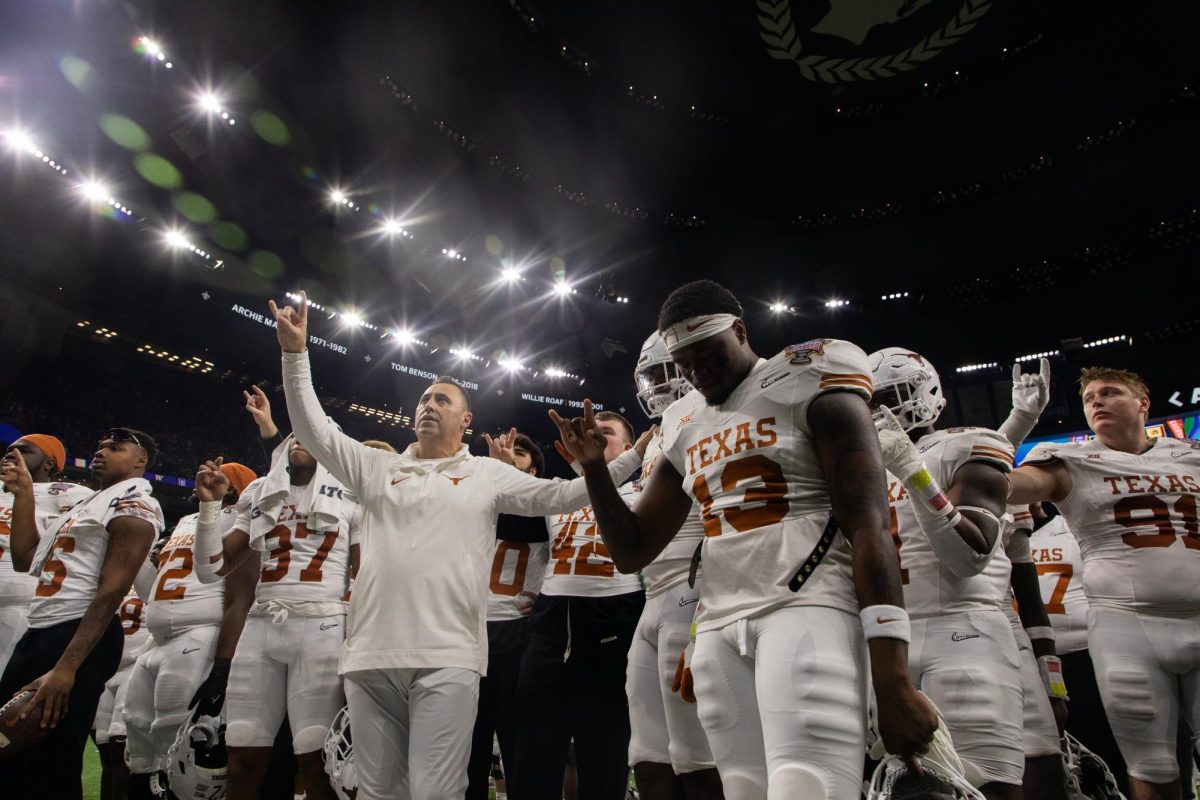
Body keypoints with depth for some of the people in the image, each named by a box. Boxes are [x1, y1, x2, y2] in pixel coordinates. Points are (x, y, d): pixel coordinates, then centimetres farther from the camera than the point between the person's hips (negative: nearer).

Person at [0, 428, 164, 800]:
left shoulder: (132, 505, -9)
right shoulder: (87, 503, 22)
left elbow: (111, 591, -18)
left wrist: (66, 667, -25)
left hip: (80, 637, -10)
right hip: (38, 634, 10)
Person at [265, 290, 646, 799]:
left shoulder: (487, 474, 11)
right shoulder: (379, 469, 17)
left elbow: (562, 495, 8)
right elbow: (316, 432, 12)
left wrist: (636, 455, 4)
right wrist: (296, 353, 5)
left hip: (446, 658, -3)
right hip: (370, 657, 3)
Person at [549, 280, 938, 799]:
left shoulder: (807, 388, 0)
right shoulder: (685, 427, 17)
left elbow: (868, 529, -8)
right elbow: (631, 552, 19)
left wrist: (892, 680, -15)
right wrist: (594, 467, 5)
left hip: (805, 608, -5)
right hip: (718, 630, 6)